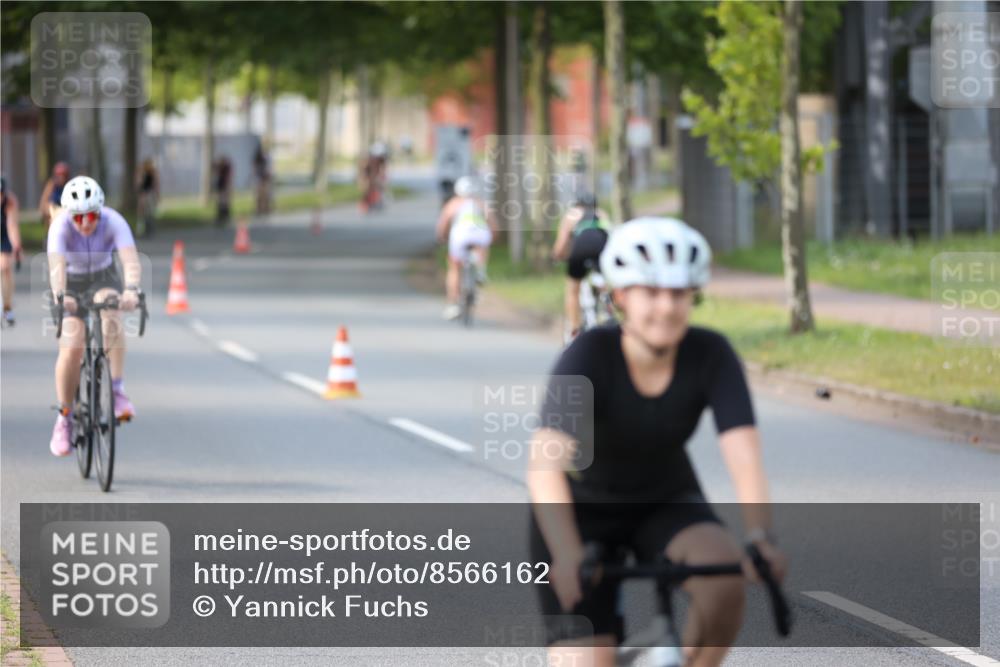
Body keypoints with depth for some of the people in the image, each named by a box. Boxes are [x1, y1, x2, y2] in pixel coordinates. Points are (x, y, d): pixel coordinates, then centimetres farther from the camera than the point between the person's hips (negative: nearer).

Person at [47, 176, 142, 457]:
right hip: (70, 284, 0)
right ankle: (64, 418, 3)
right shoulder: (61, 226, -29)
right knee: (71, 349, -14)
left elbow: (130, 259, -41)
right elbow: (56, 265, -44)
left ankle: (118, 391, -26)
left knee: (111, 318, -33)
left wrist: (131, 290, -60)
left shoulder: (113, 221, -27)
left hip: (103, 279, 0)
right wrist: (60, 296, -63)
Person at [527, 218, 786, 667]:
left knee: (725, 577, -29)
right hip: (584, 510, -2)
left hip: (666, 503, 2)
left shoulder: (711, 355, -19)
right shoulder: (589, 355, -27)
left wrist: (760, 537, -47)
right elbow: (546, 464, -39)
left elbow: (744, 456, -28)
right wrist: (567, 555, -54)